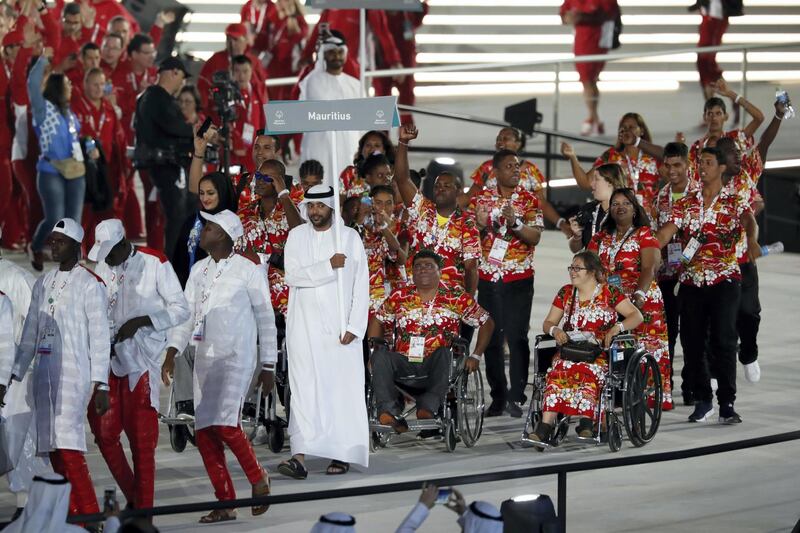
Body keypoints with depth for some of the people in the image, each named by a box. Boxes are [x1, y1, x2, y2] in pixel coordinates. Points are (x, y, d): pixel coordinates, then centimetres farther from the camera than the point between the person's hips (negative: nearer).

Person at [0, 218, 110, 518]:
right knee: (53, 449, 3)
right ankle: (74, 515, 6)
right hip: (44, 372, 7)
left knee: (66, 443, -16)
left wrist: (101, 385, -12)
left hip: (73, 373, -7)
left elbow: (99, 337, -6)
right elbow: (30, 335, 20)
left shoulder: (90, 284, -3)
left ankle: (90, 518, -15)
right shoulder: (43, 284, 17)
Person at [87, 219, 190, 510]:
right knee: (103, 432, 4)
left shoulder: (154, 264, -6)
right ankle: (132, 497, 20)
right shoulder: (101, 267, 10)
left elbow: (181, 309, -6)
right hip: (108, 358, 6)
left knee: (141, 438, -4)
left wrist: (141, 321, -17)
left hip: (142, 359, -6)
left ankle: (143, 510, 2)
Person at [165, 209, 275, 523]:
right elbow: (186, 313, 12)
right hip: (205, 357, 6)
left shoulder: (248, 271, -5)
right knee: (204, 432, 2)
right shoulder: (199, 271, 13)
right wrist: (172, 352, -1)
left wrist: (268, 366, -1)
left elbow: (265, 318, -1)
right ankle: (226, 503, 9)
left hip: (236, 357, -6)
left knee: (225, 424, -19)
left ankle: (257, 477, 5)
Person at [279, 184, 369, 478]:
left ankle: (342, 454, 8)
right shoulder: (296, 236, 7)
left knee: (343, 388, -1)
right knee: (303, 389, -8)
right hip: (304, 325, 0)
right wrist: (328, 266, -16)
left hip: (340, 327, 0)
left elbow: (361, 286, 0)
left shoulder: (350, 237, 3)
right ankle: (300, 457, -15)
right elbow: (293, 276, -7)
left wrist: (355, 327, -7)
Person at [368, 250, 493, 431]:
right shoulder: (400, 296, 13)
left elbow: (487, 323, 12)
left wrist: (476, 356, 3)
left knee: (445, 353, -35)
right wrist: (375, 349, 8)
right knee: (382, 355, -29)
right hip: (403, 365, 2)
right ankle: (389, 411, -42)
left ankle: (429, 407, -48)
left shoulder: (456, 298, 7)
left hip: (435, 368, -2)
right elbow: (377, 321, 24)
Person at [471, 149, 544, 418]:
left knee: (516, 336, -6)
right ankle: (497, 397, 9)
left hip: (519, 279, -2)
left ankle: (516, 396, -4)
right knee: (491, 337, 3)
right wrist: (480, 224, -12)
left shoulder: (528, 200, 3)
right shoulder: (481, 199, 8)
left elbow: (535, 237, -6)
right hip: (487, 279, 2)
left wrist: (516, 223, -23)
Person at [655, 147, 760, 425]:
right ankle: (702, 401, 14)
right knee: (691, 342, 3)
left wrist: (751, 240, -34)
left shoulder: (734, 202, 4)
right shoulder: (685, 204, 11)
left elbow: (748, 219, -11)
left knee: (723, 341, -10)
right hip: (691, 281, 4)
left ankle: (727, 404, -8)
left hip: (724, 280, -4)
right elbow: (665, 233, 4)